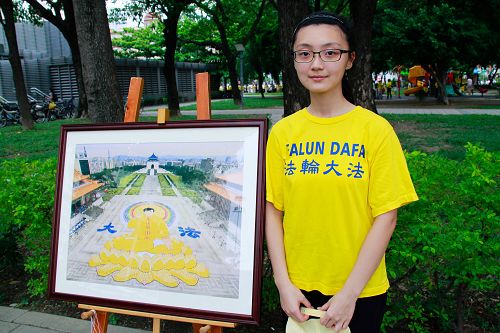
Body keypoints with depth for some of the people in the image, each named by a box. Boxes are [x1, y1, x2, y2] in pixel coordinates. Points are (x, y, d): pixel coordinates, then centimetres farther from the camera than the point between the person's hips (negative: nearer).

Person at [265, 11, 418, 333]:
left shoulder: (376, 129, -11)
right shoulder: (282, 132, -3)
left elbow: (386, 218, -11)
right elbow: (273, 211, -1)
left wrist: (349, 293, -12)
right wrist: (283, 283, -6)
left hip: (361, 290, -2)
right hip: (298, 288, 2)